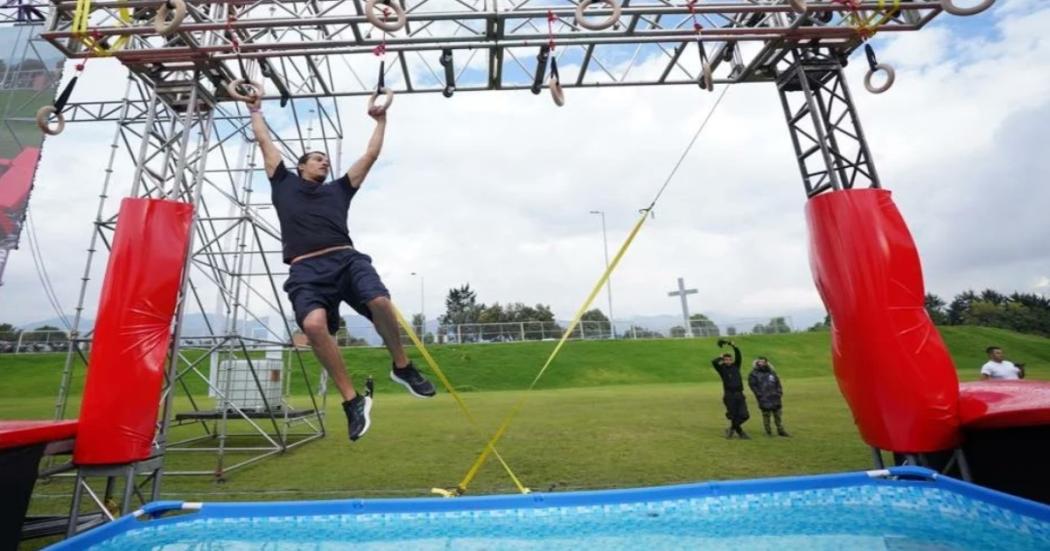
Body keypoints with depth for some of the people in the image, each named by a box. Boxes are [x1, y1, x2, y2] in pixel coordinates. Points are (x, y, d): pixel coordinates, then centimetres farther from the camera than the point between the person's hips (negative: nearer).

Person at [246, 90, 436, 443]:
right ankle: (352, 400, -18)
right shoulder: (284, 184, 27)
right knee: (313, 324, -31)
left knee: (380, 302, -29)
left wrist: (380, 120, 45)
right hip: (305, 270, -1)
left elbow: (370, 156, 35)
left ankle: (402, 367, -4)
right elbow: (265, 143, 37)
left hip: (346, 259, 1)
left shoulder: (339, 189, 29)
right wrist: (256, 111, 50)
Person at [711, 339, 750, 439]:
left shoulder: (736, 366, 11)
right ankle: (740, 432, 20)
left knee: (744, 415, 1)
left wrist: (734, 346, -10)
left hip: (739, 394, 4)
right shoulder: (722, 369, 0)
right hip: (729, 395, -4)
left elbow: (738, 355, 0)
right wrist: (720, 357, -2)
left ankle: (732, 429, 22)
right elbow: (714, 362, -18)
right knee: (734, 416, 0)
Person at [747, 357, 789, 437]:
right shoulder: (754, 374, -2)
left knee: (777, 414, 10)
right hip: (764, 399, -4)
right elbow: (752, 385, -6)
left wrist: (779, 392, 5)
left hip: (774, 397, 5)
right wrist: (759, 394, -12)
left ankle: (781, 430, 21)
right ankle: (768, 432, 9)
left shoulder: (772, 372, 13)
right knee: (766, 415, -2)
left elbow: (777, 383, 17)